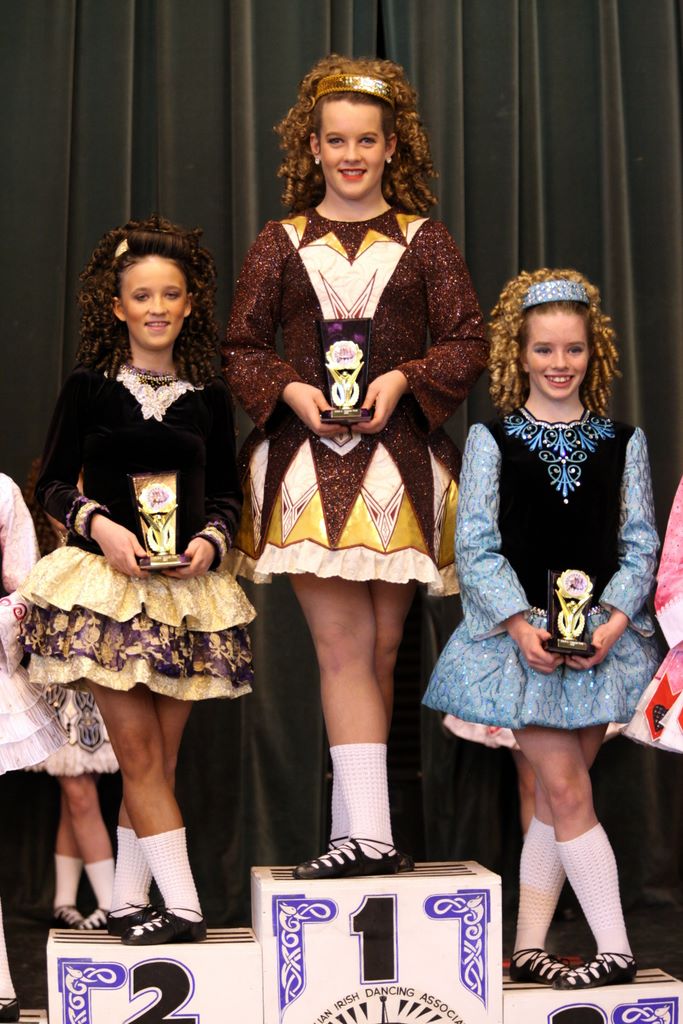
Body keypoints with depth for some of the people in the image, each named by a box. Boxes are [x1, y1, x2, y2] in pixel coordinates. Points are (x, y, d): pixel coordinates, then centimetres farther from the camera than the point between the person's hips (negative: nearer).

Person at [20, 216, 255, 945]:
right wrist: (98, 522, -15)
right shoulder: (88, 387, 1)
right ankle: (183, 905, -4)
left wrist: (211, 538, -7)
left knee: (160, 758, 6)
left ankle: (129, 902, 17)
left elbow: (227, 492, 12)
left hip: (185, 586, 3)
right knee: (138, 750, -6)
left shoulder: (209, 396, 7)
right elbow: (52, 484, 2)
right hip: (106, 582, -2)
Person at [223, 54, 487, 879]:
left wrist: (403, 380, -10)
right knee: (343, 646, -11)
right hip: (307, 461, -1)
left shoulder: (424, 241, 11)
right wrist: (290, 391, -8)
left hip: (398, 462, 1)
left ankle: (354, 826, 14)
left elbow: (467, 341, 7)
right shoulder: (281, 243, 11)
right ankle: (369, 836, -13)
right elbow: (240, 348, 11)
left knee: (382, 650, 4)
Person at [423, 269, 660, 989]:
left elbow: (640, 545, 5)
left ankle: (529, 946, 18)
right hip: (521, 633, -2)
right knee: (568, 793, -5)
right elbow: (475, 547, -3)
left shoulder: (622, 442, 9)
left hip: (600, 637, 3)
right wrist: (520, 623, -15)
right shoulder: (491, 440, 2)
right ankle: (615, 950, 2)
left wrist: (614, 620, -10)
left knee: (556, 799, 7)